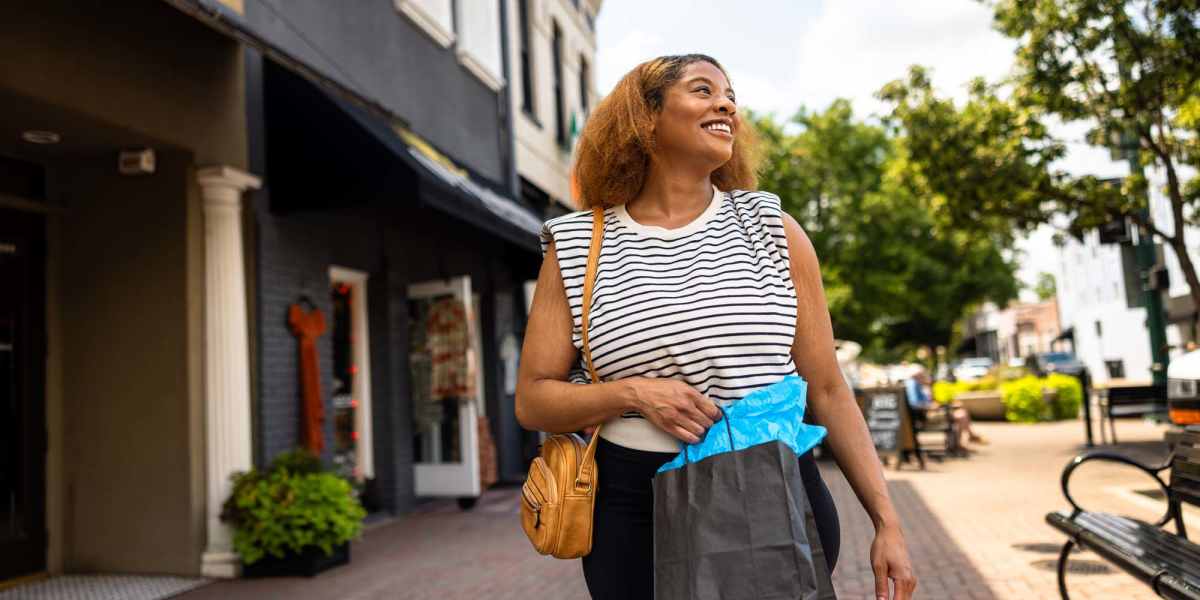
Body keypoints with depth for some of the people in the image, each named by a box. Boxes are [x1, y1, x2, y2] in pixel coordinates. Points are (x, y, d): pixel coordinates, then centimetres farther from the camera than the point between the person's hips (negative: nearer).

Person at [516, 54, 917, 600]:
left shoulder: (772, 230, 3)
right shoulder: (577, 246, 0)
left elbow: (827, 389, 4)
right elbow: (533, 399, 1)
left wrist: (887, 521, 0)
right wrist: (634, 394, -17)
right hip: (638, 507, 0)